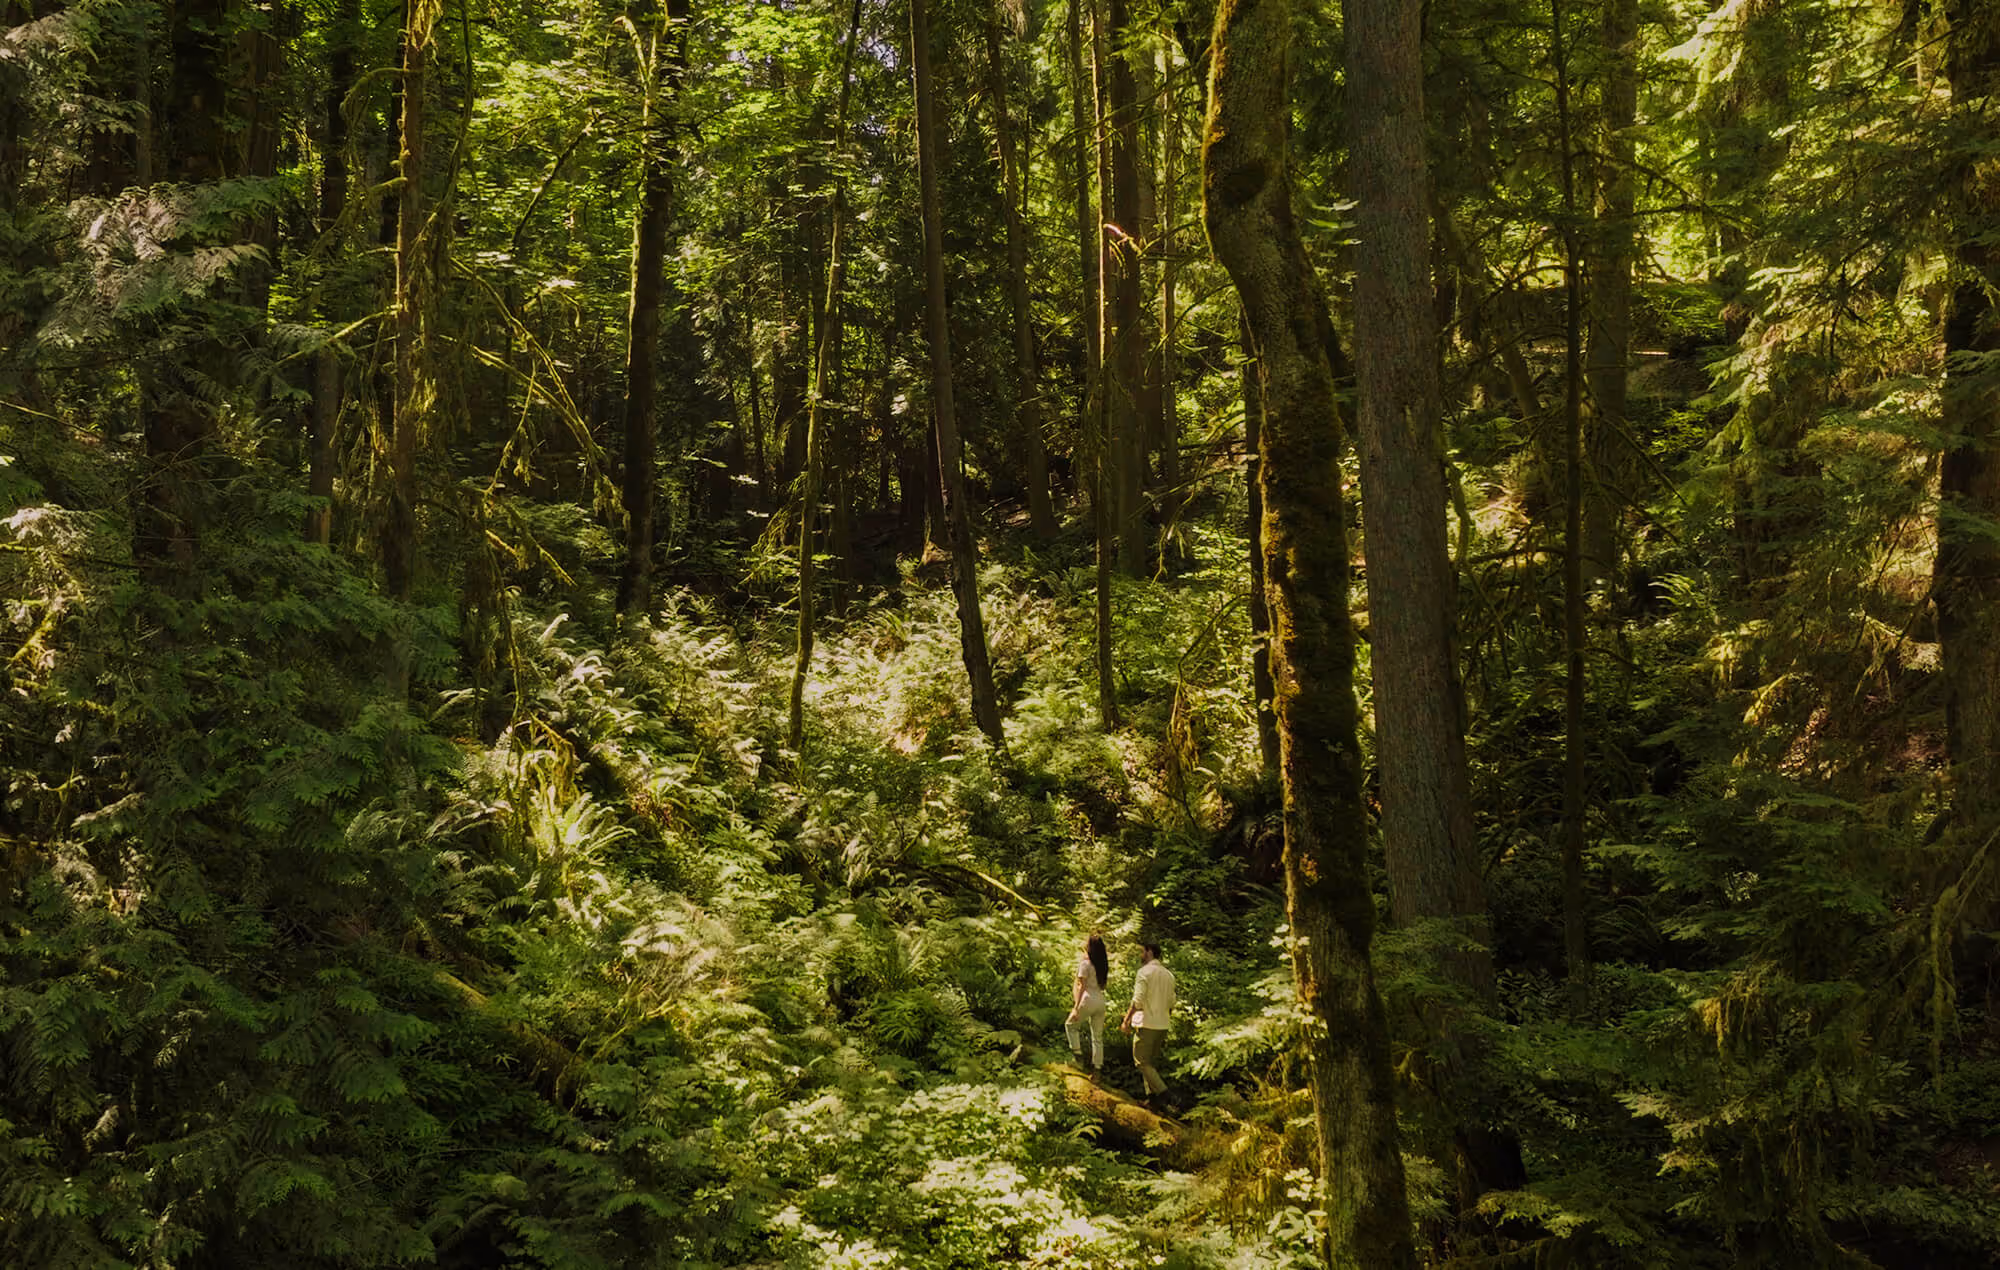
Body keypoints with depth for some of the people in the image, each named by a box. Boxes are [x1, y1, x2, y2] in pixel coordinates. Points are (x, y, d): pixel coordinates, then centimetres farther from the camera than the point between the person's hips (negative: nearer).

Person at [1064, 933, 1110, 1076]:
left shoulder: (1085, 963, -9)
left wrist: (1076, 1007, -16)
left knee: (1070, 1025, 18)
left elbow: (1082, 987, -14)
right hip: (1101, 1001, 6)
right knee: (1097, 1037, 11)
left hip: (1088, 1000, -6)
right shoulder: (1103, 965, 10)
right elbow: (1103, 985, 14)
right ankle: (1097, 1066, 10)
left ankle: (1078, 1053, 7)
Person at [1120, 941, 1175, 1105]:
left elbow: (1137, 1000, -17)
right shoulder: (1168, 974, 12)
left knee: (1141, 1061, -2)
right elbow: (1171, 1003, 14)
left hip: (1147, 1024, -7)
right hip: (1163, 1024, 7)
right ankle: (1151, 1094, 11)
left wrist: (1126, 1021, -11)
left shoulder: (1144, 972, -11)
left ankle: (1162, 1091, -14)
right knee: (1152, 1062, 15)